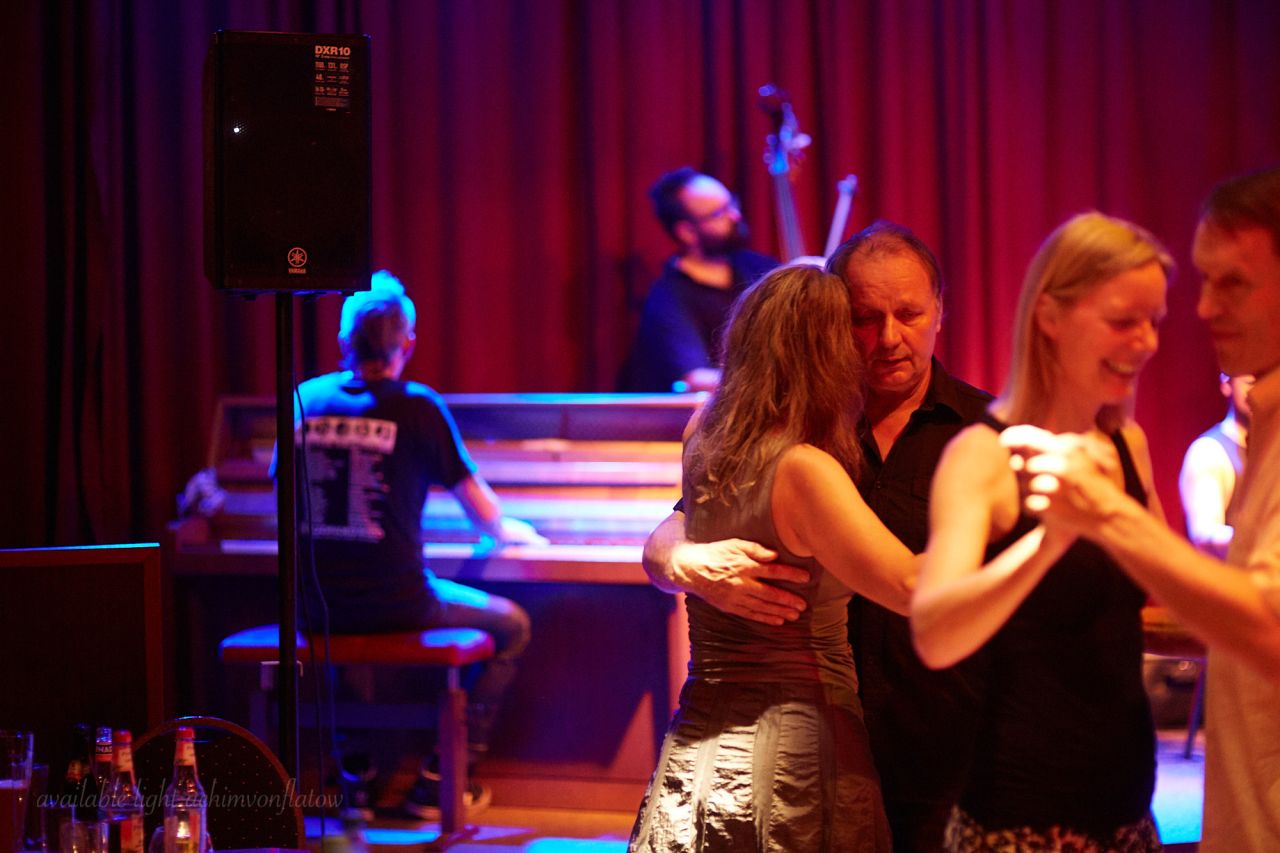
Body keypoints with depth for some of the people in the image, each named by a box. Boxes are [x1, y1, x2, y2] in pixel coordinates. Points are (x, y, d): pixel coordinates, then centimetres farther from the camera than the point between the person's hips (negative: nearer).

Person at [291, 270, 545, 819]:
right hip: (394, 603, -5)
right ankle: (438, 780, 14)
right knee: (511, 626, 19)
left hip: (316, 605, 5)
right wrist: (505, 531, 23)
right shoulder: (417, 407, -8)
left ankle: (356, 773, 35)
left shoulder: (304, 400, 3)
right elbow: (481, 510, -1)